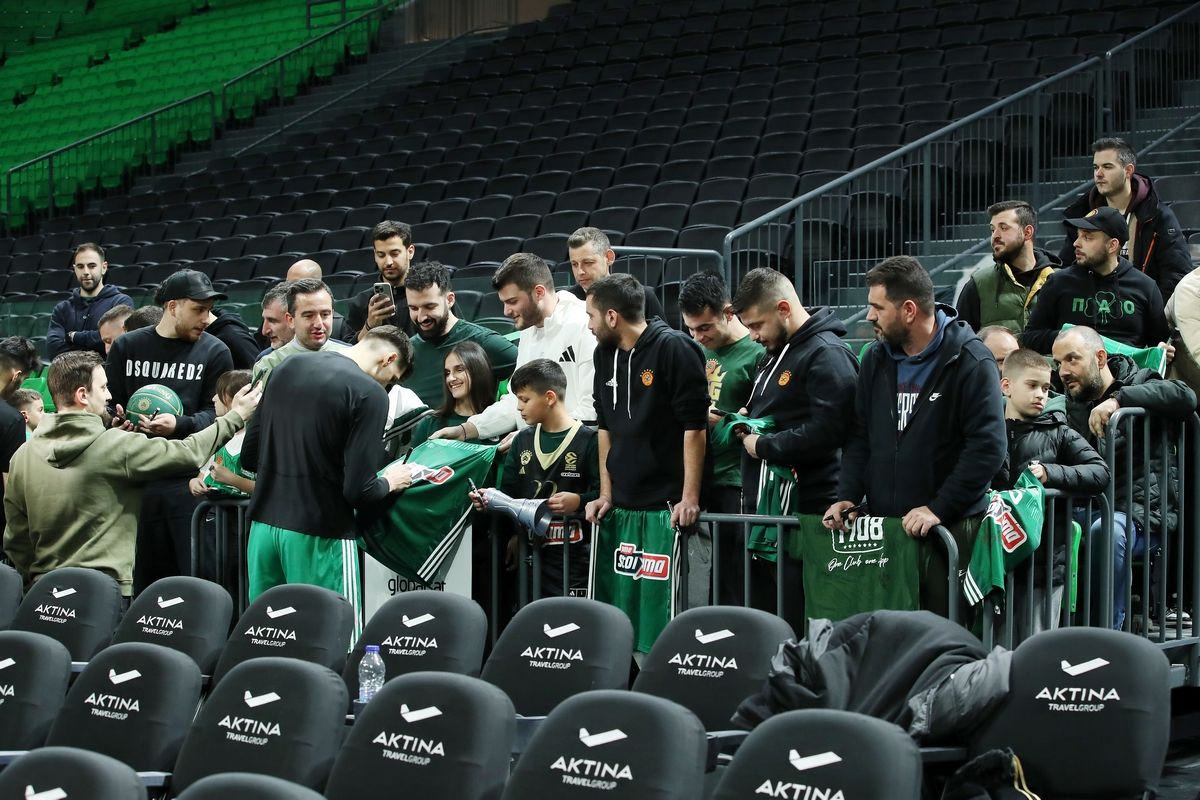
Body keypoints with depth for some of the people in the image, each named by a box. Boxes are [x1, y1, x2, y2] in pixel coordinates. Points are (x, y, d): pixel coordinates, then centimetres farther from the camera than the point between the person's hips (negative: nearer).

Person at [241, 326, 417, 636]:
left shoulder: (289, 366, 10)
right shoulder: (370, 394, -10)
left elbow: (249, 457, 15)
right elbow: (359, 491, -14)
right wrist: (389, 482, 6)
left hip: (263, 524, 7)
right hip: (317, 535, -7)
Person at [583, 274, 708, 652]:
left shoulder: (673, 349, -9)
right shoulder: (606, 355, 12)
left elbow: (694, 427, -11)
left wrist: (690, 498, -14)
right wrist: (606, 494, 12)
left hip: (666, 507, -7)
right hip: (621, 507, 7)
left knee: (662, 604, -8)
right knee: (616, 602, 8)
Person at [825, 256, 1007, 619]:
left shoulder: (970, 363, -9)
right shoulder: (875, 360, 11)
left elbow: (988, 448, -15)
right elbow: (859, 436, 17)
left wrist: (939, 509, -18)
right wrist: (848, 495, 2)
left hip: (950, 529, -5)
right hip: (882, 527, 6)